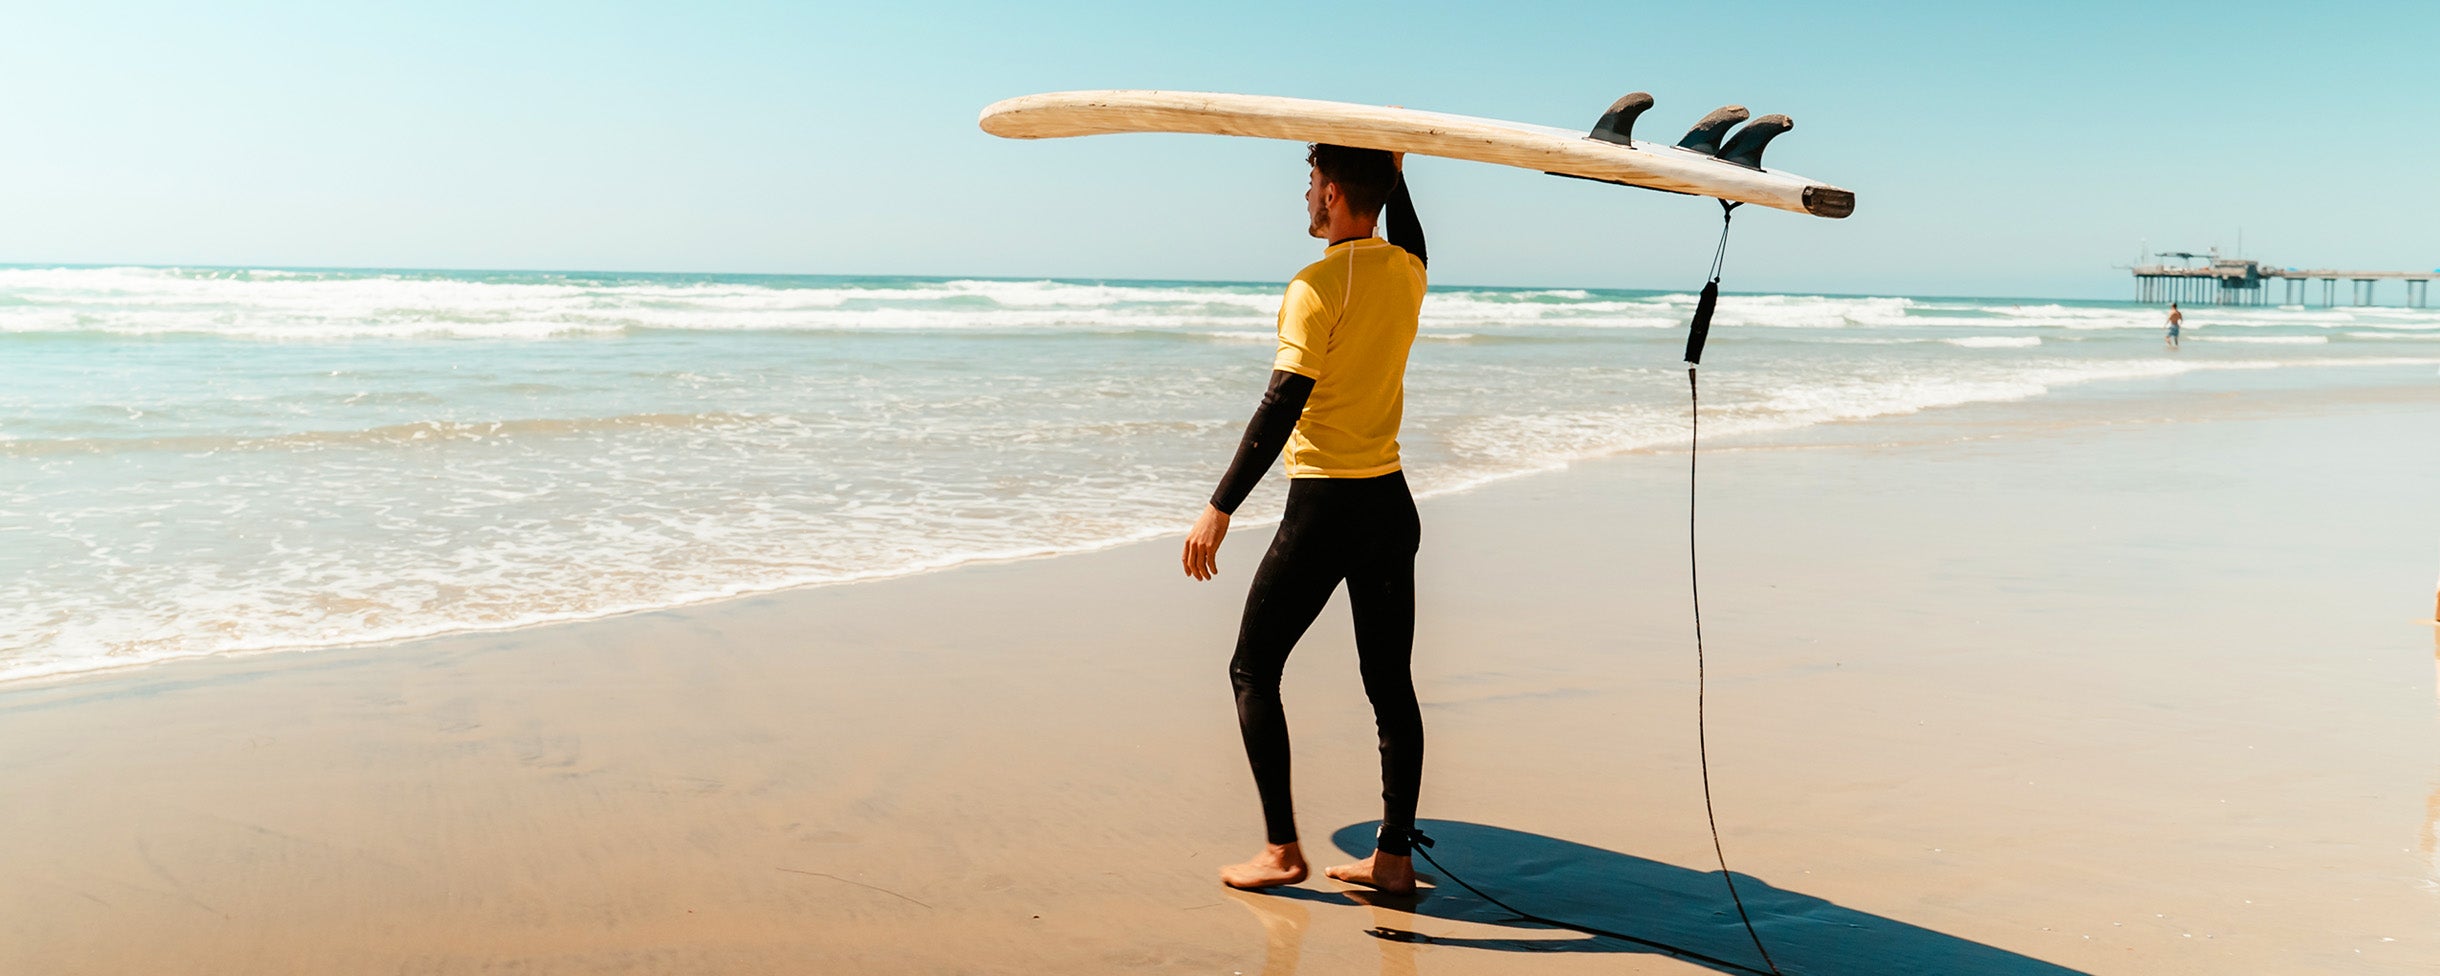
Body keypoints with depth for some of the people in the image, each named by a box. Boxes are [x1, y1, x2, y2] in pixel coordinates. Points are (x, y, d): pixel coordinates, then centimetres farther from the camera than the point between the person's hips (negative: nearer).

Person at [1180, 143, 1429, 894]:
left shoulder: (1317, 288, -15)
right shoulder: (1407, 272, 6)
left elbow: (1279, 410, -19)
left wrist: (1219, 509, -17)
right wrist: (1395, 174, 37)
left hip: (1325, 507, -7)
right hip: (1392, 501, 7)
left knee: (1253, 671, 6)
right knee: (1390, 683, 11)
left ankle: (1282, 849, 5)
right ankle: (1394, 854, 16)